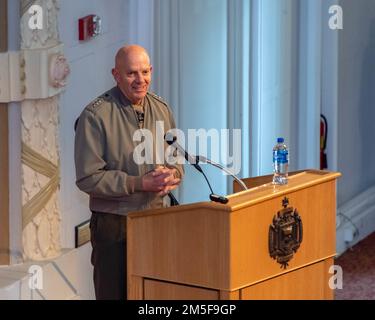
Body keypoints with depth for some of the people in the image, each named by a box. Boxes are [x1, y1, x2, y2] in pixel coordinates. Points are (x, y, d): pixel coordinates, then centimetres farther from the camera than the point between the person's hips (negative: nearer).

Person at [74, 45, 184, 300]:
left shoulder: (161, 109, 8)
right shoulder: (96, 115, -11)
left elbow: (177, 162, 15)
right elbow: (88, 178, -15)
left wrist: (171, 176, -10)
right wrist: (139, 184, -21)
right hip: (113, 224, -5)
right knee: (115, 294, 2)